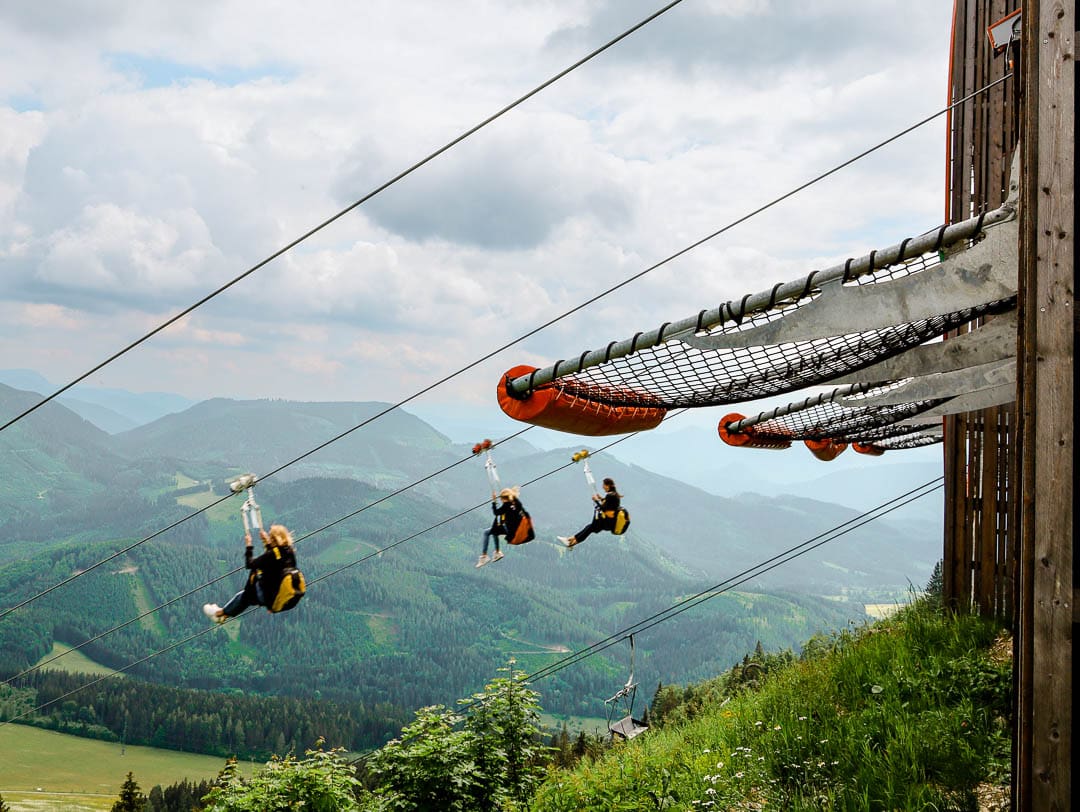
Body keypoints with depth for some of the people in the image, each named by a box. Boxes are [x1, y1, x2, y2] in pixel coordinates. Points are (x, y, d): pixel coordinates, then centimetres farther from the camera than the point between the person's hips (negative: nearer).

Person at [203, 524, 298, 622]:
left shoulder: (271, 554, -22)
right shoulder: (290, 551, -2)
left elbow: (250, 564, -12)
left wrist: (248, 546, -2)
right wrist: (267, 543, 24)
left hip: (272, 598, -7)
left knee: (245, 594, 21)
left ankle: (220, 613, 41)